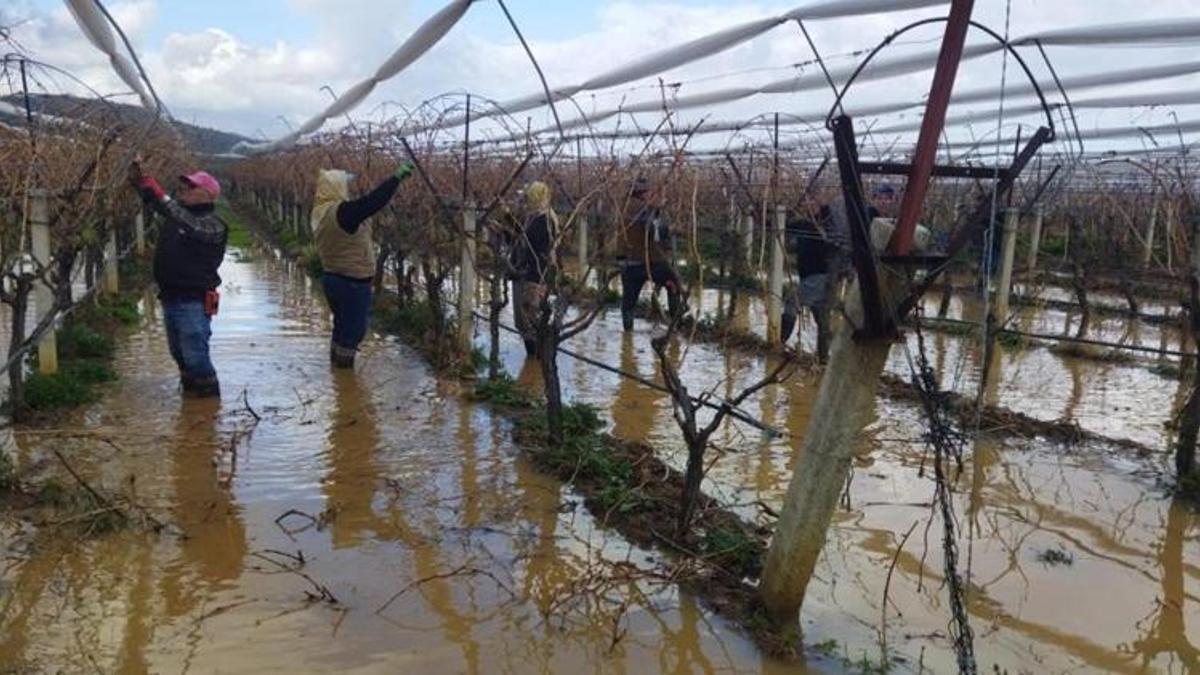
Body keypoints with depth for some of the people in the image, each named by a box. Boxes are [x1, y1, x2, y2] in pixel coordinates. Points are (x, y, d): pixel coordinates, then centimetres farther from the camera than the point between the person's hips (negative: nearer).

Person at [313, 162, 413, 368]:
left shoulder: (320, 212, 6)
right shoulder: (342, 212, -23)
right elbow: (374, 201, -28)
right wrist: (397, 177, -24)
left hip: (332, 278, 9)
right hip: (352, 283, -9)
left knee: (342, 328, 23)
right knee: (353, 331, 3)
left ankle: (336, 366, 34)